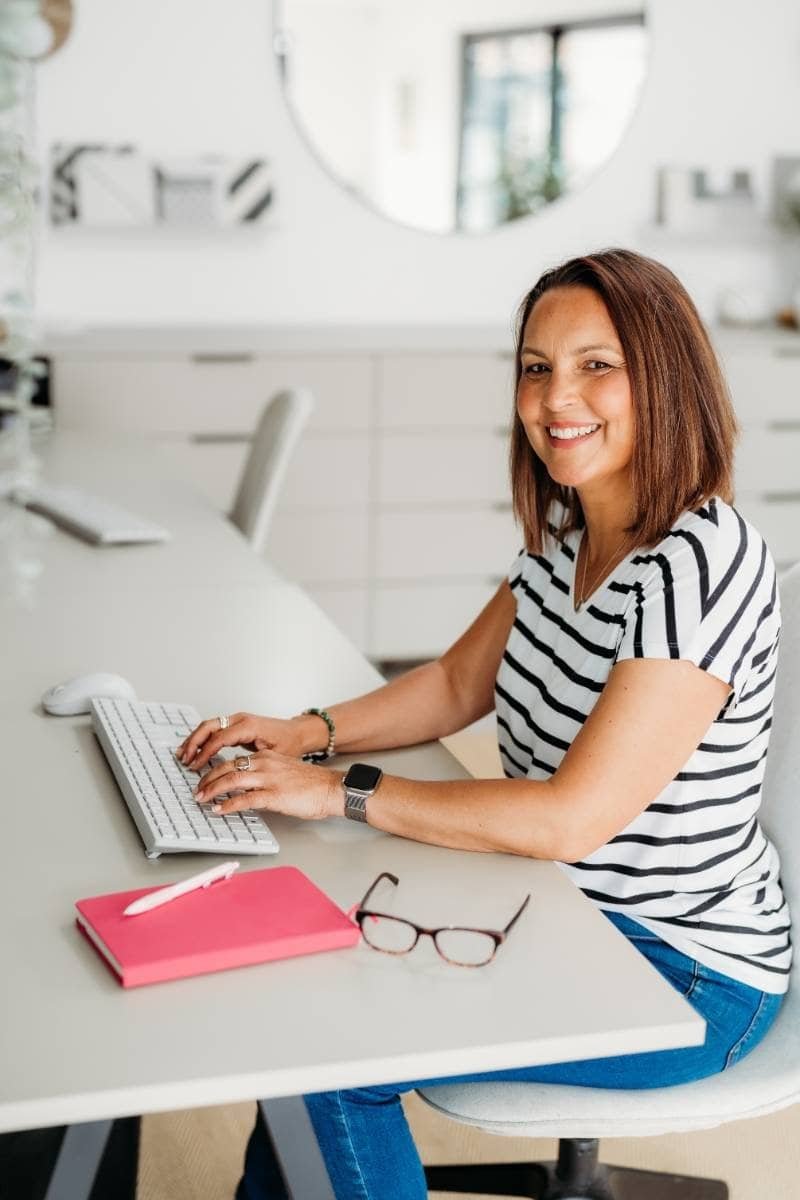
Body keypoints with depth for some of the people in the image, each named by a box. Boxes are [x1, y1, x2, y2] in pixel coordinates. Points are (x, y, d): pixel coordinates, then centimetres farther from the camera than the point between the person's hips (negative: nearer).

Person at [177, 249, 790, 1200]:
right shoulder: (567, 532, 3)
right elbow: (459, 683, 13)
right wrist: (309, 734, -3)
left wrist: (340, 792, -24)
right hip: (565, 909, 8)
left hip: (682, 973, -8)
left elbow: (575, 816, -29)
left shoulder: (701, 565, -26)